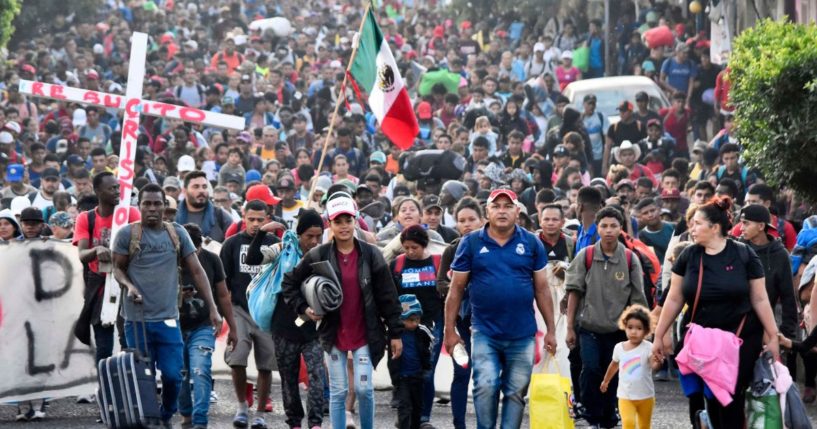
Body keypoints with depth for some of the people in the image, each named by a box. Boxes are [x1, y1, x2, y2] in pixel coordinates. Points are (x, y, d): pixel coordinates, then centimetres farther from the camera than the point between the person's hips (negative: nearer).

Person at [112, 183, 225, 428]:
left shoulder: (177, 234, 7)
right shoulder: (127, 234, 1)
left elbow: (197, 271, 6)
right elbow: (118, 268, 6)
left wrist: (212, 309, 0)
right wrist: (129, 286, -17)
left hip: (168, 319, 2)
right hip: (137, 319, -2)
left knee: (173, 375, -2)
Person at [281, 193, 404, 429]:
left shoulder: (371, 255, -3)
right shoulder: (318, 256, -3)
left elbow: (387, 297, -1)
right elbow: (289, 283, 7)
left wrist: (395, 333, -2)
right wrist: (304, 308, -5)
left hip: (365, 335, -1)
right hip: (333, 335, 1)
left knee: (364, 388, -5)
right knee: (338, 392, 5)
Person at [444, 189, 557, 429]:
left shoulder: (531, 244, 5)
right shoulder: (471, 244, 1)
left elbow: (541, 289, 8)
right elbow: (456, 289, 4)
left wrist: (551, 330, 6)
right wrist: (450, 330, 0)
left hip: (522, 334, 2)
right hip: (485, 334, -2)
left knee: (516, 392, 6)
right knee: (485, 387, -13)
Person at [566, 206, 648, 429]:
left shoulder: (630, 259, -1)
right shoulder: (585, 256, -2)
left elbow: (637, 299, 4)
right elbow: (574, 292, 1)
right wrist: (570, 327, -1)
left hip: (618, 330, 1)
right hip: (589, 327, -1)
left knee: (612, 378, 5)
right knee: (591, 370, -17)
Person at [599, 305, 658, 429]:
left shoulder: (648, 347, -15)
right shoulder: (619, 348, -3)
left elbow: (654, 364, -32)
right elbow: (614, 365, 16)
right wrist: (606, 381, 29)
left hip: (645, 396, -1)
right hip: (625, 396, 1)